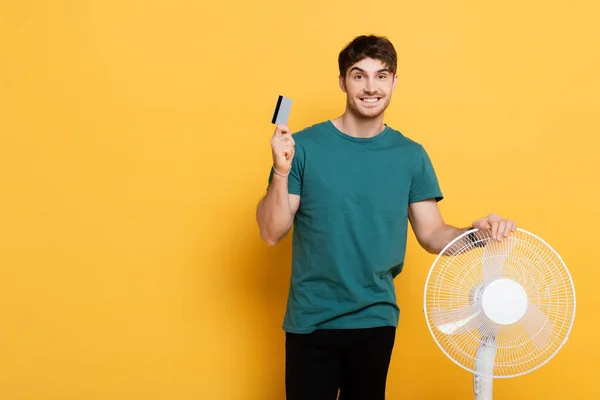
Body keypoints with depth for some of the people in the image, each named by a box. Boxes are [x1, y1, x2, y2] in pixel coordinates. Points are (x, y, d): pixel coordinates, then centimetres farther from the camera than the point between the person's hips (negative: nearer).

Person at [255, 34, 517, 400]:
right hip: (311, 321, -2)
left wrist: (476, 232, -18)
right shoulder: (304, 147, -9)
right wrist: (281, 173, -25)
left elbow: (432, 234, 1)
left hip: (376, 320, 2)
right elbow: (271, 233, -9)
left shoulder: (411, 155, -1)